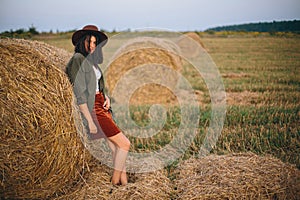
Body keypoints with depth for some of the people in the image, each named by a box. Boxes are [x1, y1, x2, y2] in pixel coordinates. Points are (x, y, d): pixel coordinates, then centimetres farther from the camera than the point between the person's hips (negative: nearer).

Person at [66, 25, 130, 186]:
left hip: (102, 107, 9)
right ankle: (115, 180, 9)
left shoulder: (91, 61, 15)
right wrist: (90, 121, -20)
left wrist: (106, 97, 2)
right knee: (124, 143, -7)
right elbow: (80, 94, -18)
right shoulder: (78, 59, -12)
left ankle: (123, 181, 13)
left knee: (115, 147, 7)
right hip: (92, 109, -9)